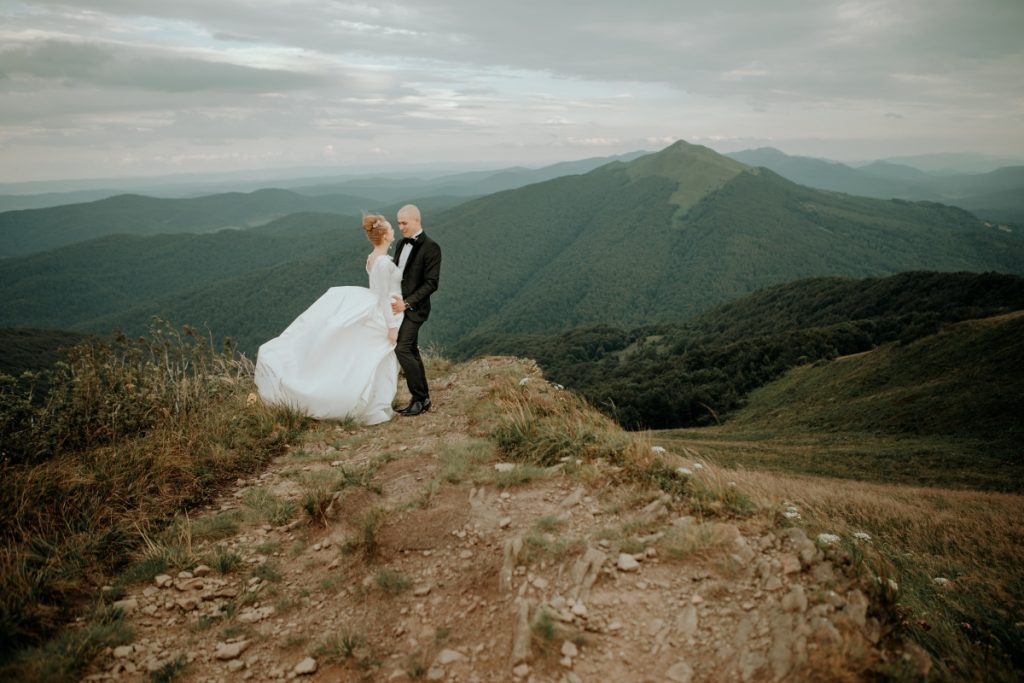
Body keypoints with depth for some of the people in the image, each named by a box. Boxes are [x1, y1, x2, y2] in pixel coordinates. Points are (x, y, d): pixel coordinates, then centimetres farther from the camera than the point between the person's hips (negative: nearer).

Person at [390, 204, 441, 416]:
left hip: (413, 308, -8)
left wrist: (407, 303, -21)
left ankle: (420, 398, -5)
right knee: (411, 351, 11)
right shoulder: (403, 244, 13)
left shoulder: (430, 247, -11)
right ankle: (422, 398, 19)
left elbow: (431, 284, -16)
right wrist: (392, 299, 5)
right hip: (400, 305, 8)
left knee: (402, 349, -15)